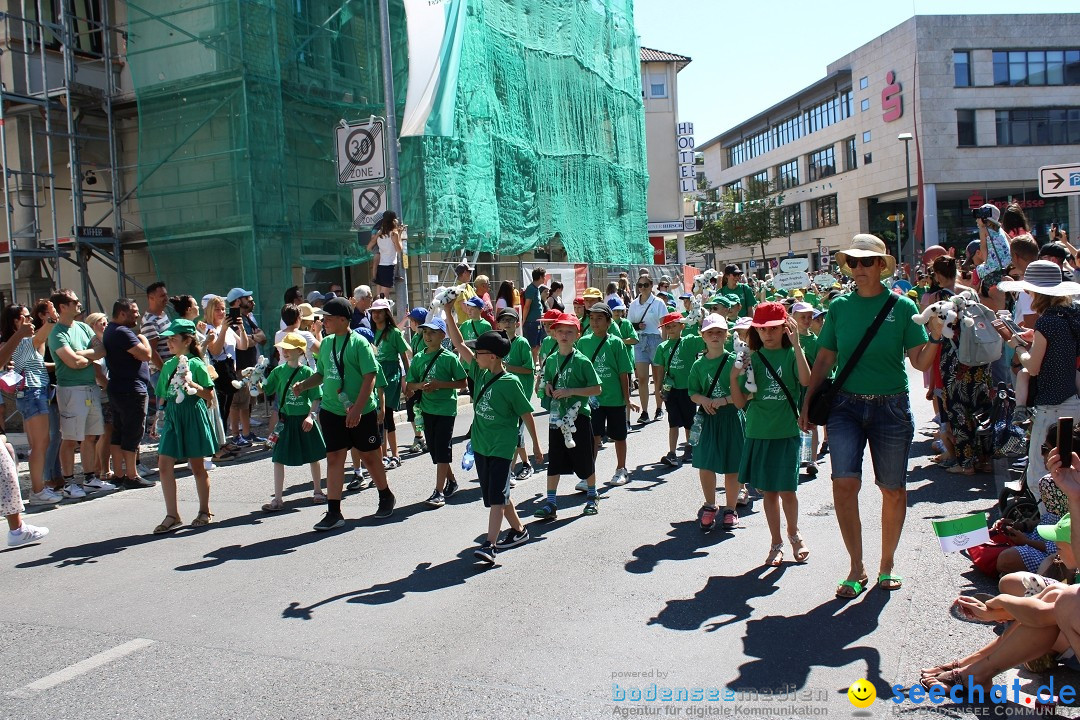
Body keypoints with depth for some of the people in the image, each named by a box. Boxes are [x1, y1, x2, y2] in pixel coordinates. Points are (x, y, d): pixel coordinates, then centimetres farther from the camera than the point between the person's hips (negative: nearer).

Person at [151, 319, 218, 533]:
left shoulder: (196, 364, -7)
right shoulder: (168, 365, 11)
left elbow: (209, 394, -9)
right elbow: (162, 396, 19)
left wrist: (191, 384, -22)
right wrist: (162, 414, 14)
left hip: (193, 417, -6)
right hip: (172, 417, 6)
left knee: (197, 466, 5)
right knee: (164, 465, -3)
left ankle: (204, 511, 21)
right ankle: (172, 516, 4)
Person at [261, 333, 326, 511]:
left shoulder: (307, 372, -8)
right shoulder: (279, 371, 1)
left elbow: (316, 398, -7)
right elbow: (264, 391, 4)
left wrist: (311, 415, -18)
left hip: (304, 420, -2)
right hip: (286, 421, 2)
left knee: (313, 456, 11)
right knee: (278, 459, -1)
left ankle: (317, 491, 31)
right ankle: (277, 499, 6)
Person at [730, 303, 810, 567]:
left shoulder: (792, 354, -2)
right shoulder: (753, 359, 5)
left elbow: (806, 381, -23)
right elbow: (742, 402, 4)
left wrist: (796, 344, -27)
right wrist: (734, 377, -13)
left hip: (787, 432, -2)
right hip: (758, 433, 3)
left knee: (786, 489, 0)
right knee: (768, 490, 10)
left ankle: (794, 534, 28)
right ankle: (776, 543, 24)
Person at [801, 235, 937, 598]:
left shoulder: (902, 306, 0)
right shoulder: (839, 306, 5)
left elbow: (920, 361, -3)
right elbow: (825, 358, 9)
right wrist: (808, 402, 6)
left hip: (891, 407, -1)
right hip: (846, 405, 1)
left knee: (892, 489, 8)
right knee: (844, 483, -12)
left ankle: (887, 563, 27)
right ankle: (857, 568, 3)